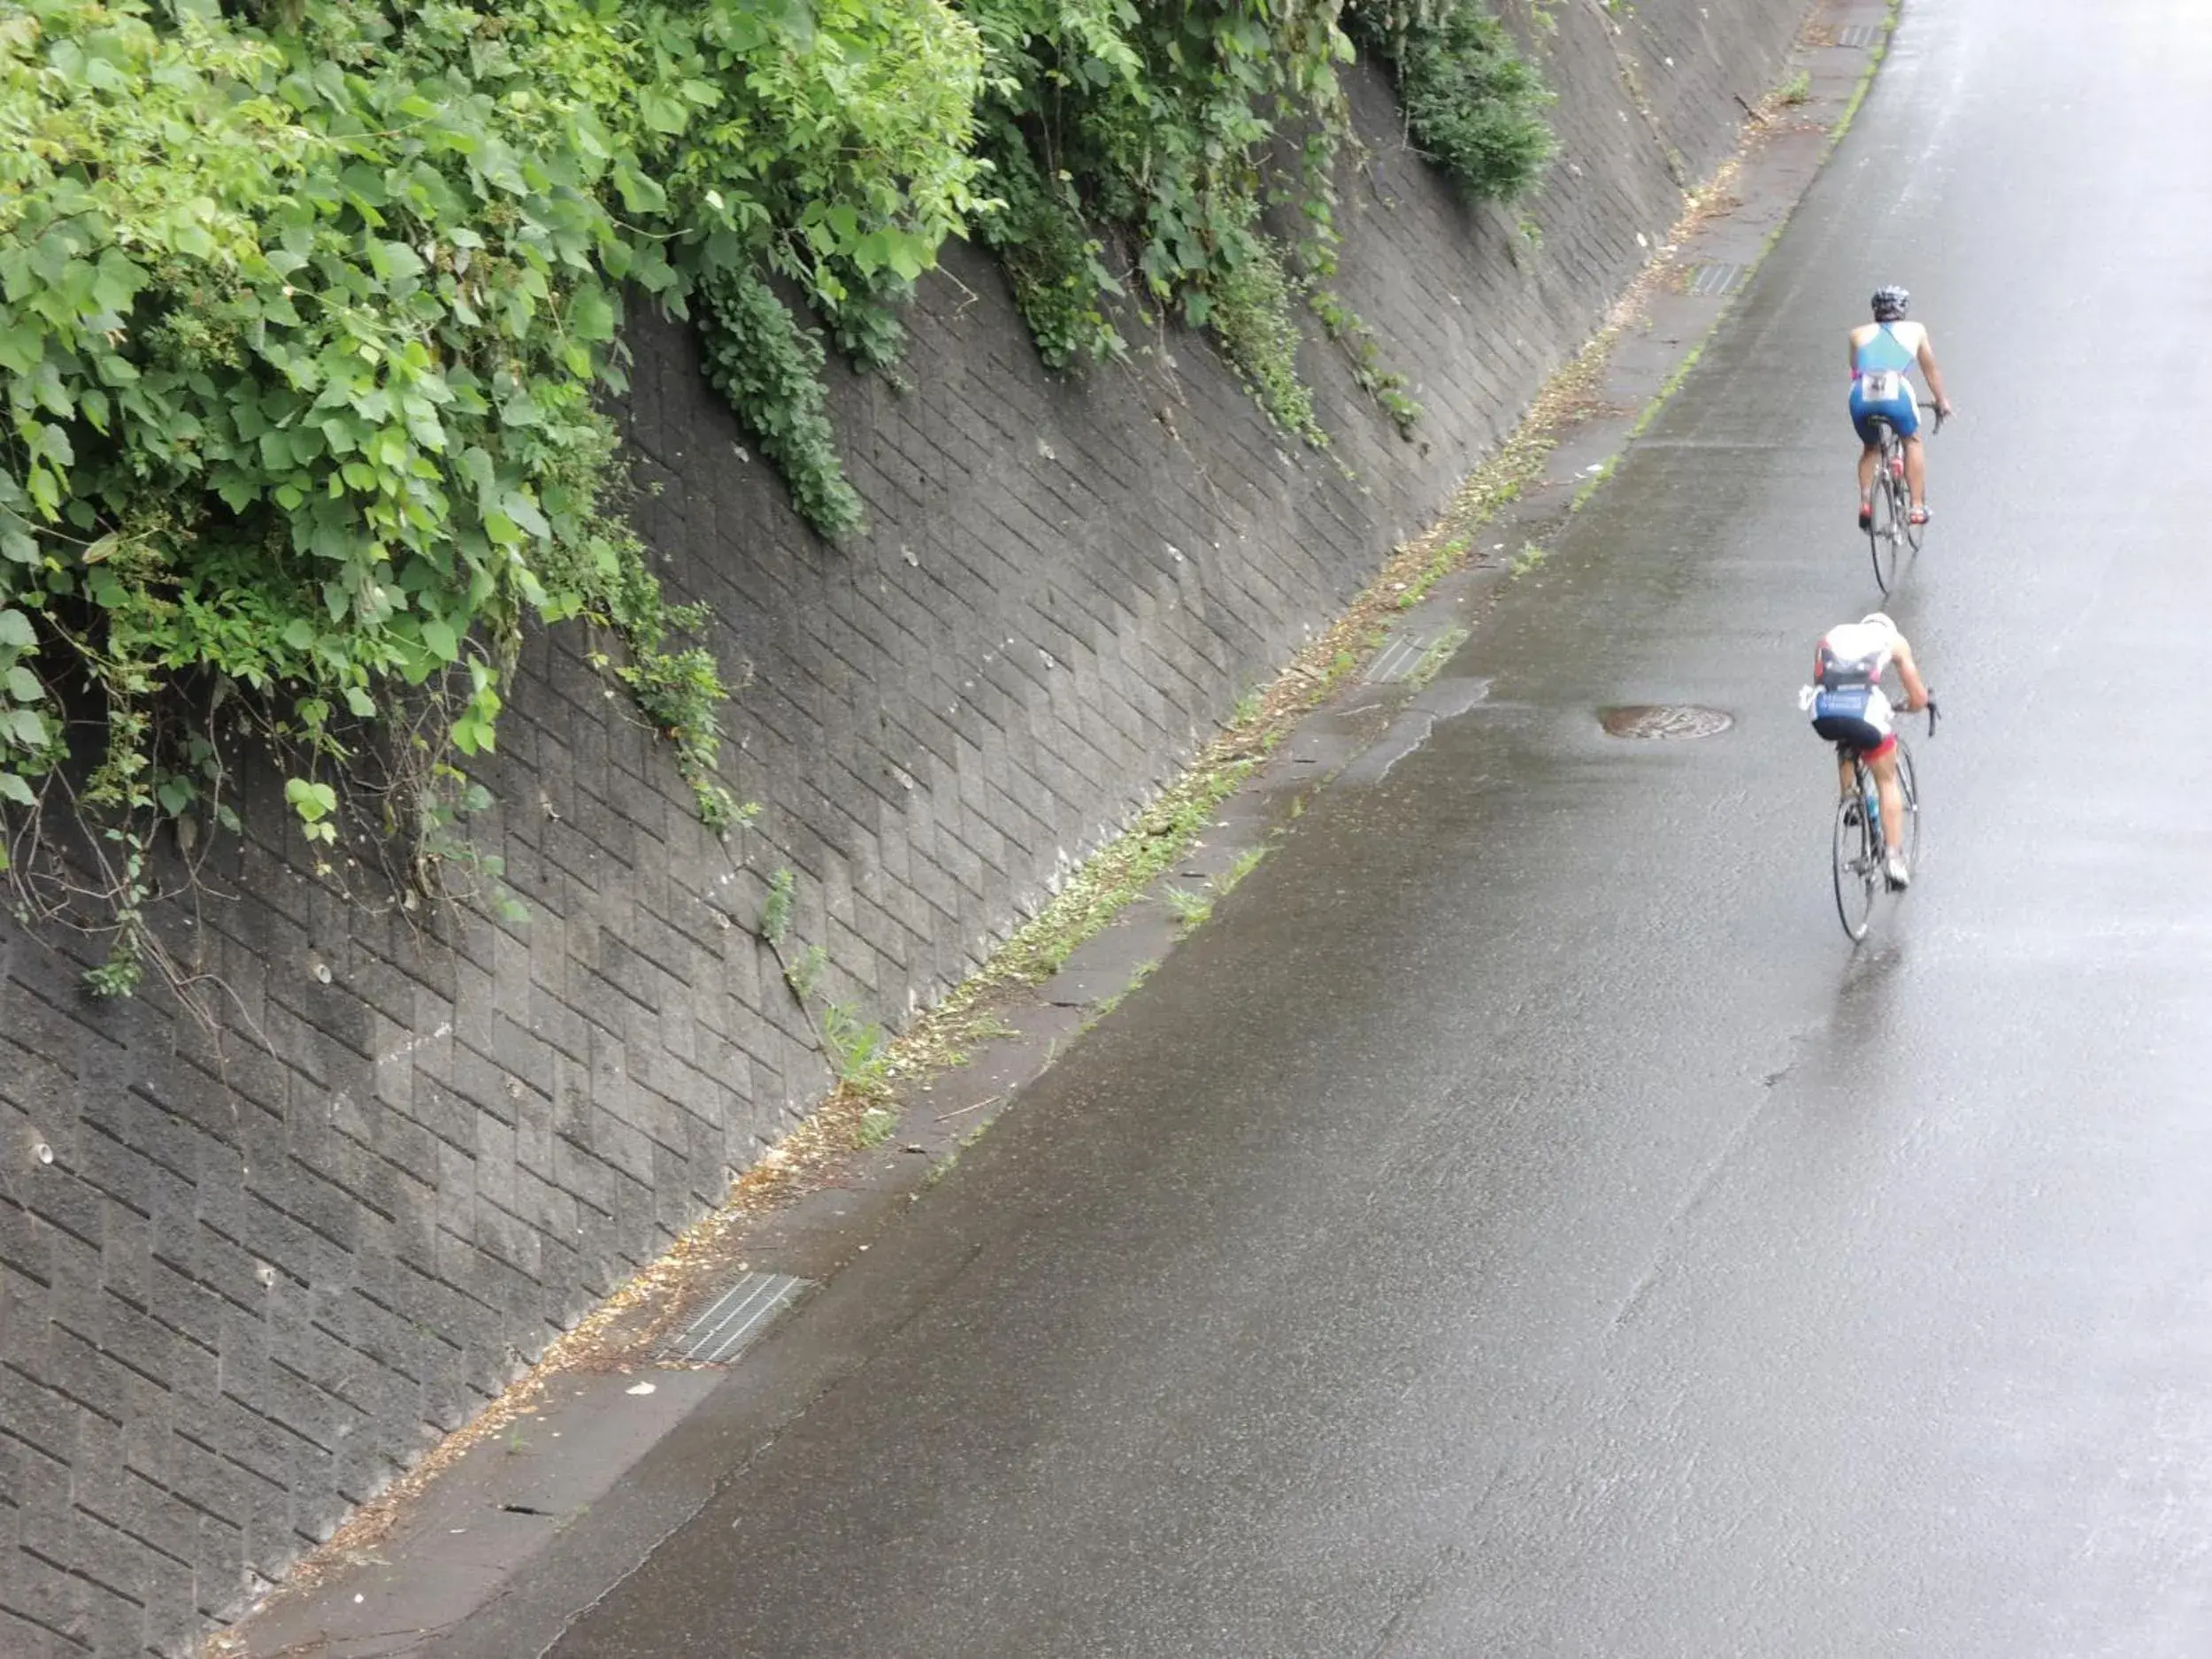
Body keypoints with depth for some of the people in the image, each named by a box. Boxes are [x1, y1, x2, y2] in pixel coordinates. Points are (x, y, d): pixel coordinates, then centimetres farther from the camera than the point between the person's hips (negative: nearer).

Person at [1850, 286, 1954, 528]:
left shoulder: (1859, 334, 28)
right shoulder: (1915, 331, 26)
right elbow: (1932, 371, 36)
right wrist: (1942, 402, 50)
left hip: (1862, 398, 2)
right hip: (1896, 394, -2)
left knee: (1871, 448, 28)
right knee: (1912, 441, 25)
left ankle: (1865, 501, 9)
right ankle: (1918, 506, 19)